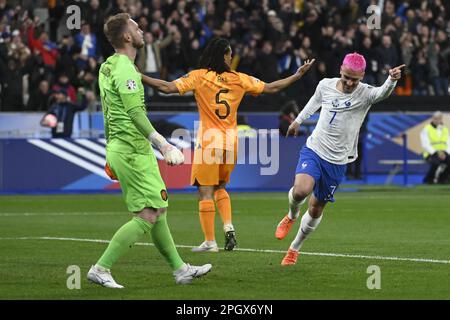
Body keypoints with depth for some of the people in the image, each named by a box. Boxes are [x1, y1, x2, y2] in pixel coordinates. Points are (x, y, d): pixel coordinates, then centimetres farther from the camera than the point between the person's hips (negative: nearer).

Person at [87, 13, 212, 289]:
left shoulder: (109, 67, 14)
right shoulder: (124, 69, -16)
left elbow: (107, 115, 20)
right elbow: (136, 113, -23)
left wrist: (112, 154, 26)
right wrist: (163, 144, -23)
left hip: (119, 149, 10)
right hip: (133, 150, -10)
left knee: (159, 210, 14)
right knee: (147, 216, -9)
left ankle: (180, 270, 19)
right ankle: (101, 269, -9)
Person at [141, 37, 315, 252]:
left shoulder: (199, 77, -5)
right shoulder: (239, 79, 4)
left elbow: (168, 87, -13)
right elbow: (271, 88, 11)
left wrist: (140, 77, -8)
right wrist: (298, 75, 22)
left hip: (208, 143, -4)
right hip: (231, 143, 4)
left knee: (205, 192, 0)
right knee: (219, 187, 23)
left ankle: (210, 242, -3)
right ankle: (228, 227, 5)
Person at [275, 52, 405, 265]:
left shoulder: (364, 94, -14)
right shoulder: (325, 85, -4)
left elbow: (382, 93, -37)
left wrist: (392, 80, -59)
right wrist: (298, 120, 34)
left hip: (338, 161, 0)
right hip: (314, 150, 1)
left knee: (316, 208, 7)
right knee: (301, 190, -27)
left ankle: (295, 248, 31)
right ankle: (291, 216, 9)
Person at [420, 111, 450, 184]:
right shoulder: (426, 130, 1)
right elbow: (425, 145, -8)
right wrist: (436, 153, -20)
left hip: (443, 154, 4)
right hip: (431, 154, -4)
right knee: (436, 162, -38)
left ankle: (441, 179, -10)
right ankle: (428, 180, -14)